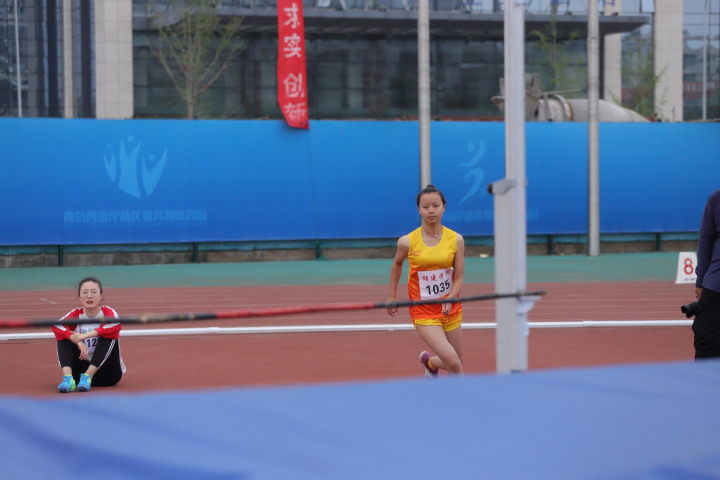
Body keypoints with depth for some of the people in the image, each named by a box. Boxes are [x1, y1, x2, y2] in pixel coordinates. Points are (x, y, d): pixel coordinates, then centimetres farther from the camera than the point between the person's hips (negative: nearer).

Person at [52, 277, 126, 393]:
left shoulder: (108, 313, -8)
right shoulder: (76, 314, -3)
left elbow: (116, 326, -34)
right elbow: (56, 326, -24)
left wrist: (84, 336, -40)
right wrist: (78, 341, -41)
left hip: (108, 373, -2)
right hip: (82, 368, 2)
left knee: (109, 336, -25)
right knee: (64, 336, -16)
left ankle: (87, 377, -33)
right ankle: (68, 379, -35)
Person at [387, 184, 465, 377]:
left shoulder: (456, 239, -6)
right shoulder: (407, 242, -9)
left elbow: (459, 277, -2)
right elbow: (397, 264, 12)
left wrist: (449, 300, -19)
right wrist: (393, 296, 15)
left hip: (450, 309, 3)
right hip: (423, 311, -3)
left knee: (455, 364, 14)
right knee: (453, 362, -20)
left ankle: (429, 361, 45)